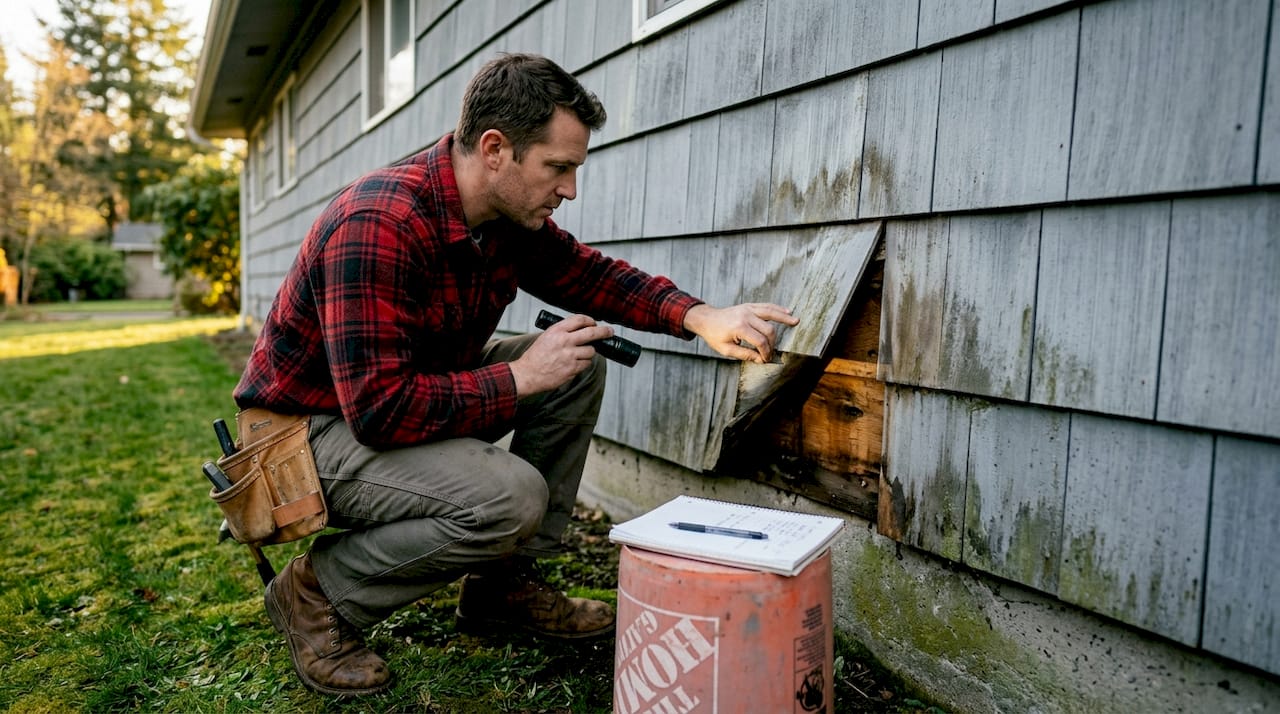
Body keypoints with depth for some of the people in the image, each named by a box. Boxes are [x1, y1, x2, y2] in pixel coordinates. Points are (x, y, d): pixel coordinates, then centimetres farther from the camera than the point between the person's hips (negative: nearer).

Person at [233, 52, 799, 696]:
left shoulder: (512, 214, -5)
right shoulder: (380, 226, -31)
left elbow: (591, 274, 6)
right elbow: (380, 410, -34)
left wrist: (700, 317, -11)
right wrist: (522, 377, -26)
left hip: (416, 389, 9)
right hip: (311, 428, -9)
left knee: (580, 371, -2)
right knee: (512, 496, -30)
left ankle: (502, 584, 7)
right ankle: (317, 590, -5)